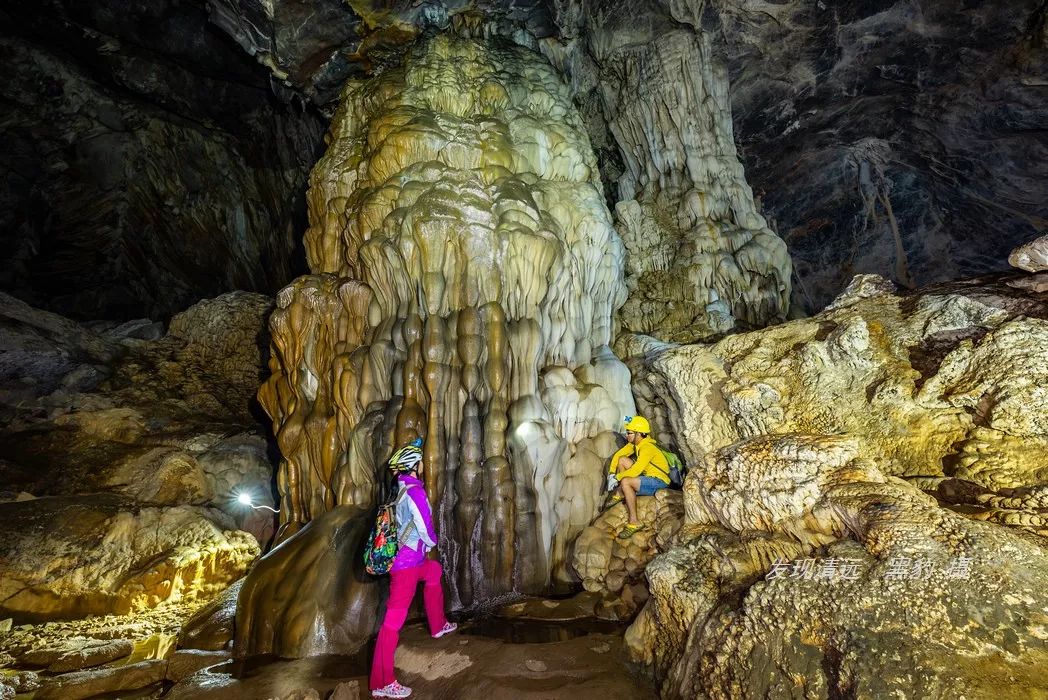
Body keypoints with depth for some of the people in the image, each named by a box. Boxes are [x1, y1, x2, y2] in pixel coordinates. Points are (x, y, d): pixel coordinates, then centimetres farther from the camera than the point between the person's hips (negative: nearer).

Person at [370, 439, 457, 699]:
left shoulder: (403, 487, 6)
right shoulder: (414, 491, -20)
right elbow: (425, 529, -17)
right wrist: (432, 542, 3)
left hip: (410, 557, 10)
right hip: (407, 561, -10)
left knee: (434, 571, 34)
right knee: (395, 617, -7)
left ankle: (438, 626, 46)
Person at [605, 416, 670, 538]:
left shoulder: (647, 448, -24)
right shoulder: (634, 443, 3)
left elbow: (636, 470, -29)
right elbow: (618, 455, 12)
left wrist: (617, 478, -19)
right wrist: (611, 473, 3)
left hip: (659, 482, -10)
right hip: (649, 476, 10)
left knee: (626, 482, -30)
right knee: (622, 460, 6)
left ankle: (634, 522, -25)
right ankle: (619, 494, 10)